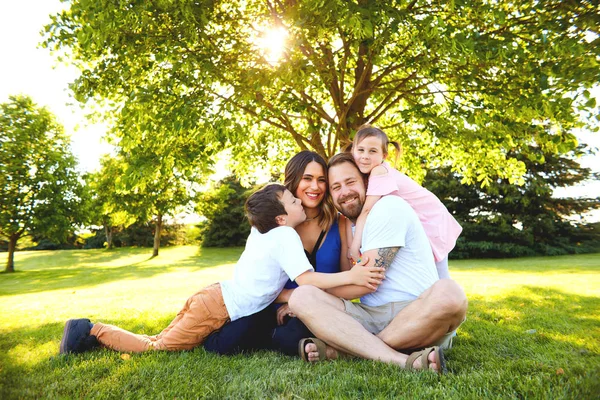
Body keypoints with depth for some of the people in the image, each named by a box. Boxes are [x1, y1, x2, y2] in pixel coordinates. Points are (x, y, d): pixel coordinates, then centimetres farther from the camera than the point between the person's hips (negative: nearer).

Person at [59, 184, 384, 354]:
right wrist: (350, 276, -29)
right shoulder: (286, 236, -17)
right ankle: (93, 331, 10)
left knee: (158, 341, 21)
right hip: (217, 309, -8)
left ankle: (94, 331, 22)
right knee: (157, 347, 4)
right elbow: (306, 279, -25)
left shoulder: (260, 231, 10)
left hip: (214, 296, 8)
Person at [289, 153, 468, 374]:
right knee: (302, 297, -16)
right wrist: (303, 299, 0)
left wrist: (315, 292, 0)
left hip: (417, 316, -4)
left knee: (448, 293, -37)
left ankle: (338, 349, -26)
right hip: (372, 318, 5)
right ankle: (401, 361, -28)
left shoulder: (389, 207, -4)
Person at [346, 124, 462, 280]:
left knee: (438, 280, 3)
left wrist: (355, 245, -40)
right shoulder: (364, 174, -6)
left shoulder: (379, 172, -32)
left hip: (430, 221, -8)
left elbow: (367, 210, -39)